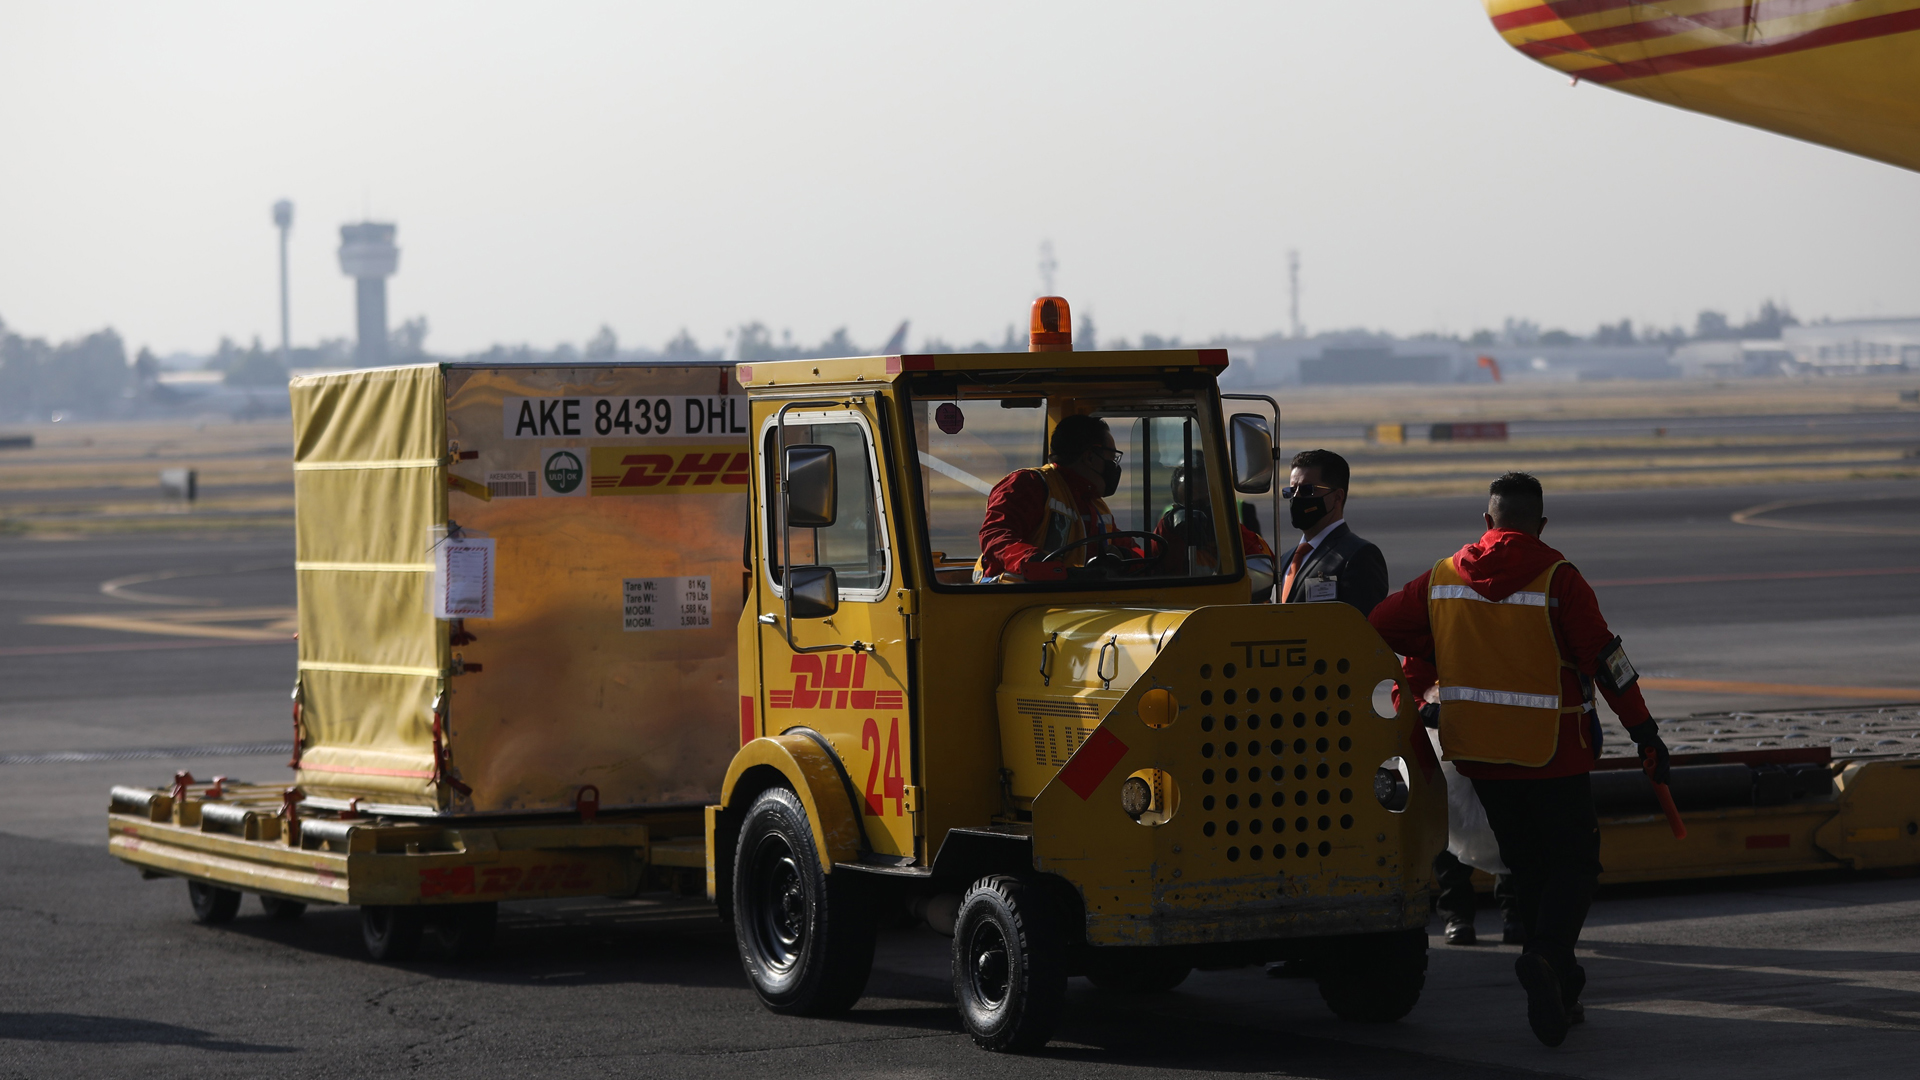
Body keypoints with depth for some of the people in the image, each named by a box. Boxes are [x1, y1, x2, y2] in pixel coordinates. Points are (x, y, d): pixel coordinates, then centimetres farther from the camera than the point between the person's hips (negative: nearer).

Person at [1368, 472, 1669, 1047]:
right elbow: (1604, 657, -13)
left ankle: (1560, 991, 18)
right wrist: (1644, 731, -8)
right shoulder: (1556, 578, -11)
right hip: (1552, 751, -4)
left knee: (1527, 867, 16)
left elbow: (1381, 627, 9)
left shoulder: (1442, 579, 4)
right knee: (1573, 863, 4)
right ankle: (1546, 954, -22)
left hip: (1478, 751, 5)